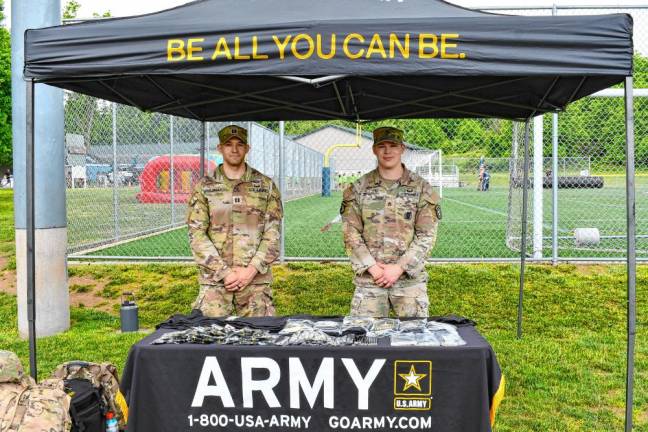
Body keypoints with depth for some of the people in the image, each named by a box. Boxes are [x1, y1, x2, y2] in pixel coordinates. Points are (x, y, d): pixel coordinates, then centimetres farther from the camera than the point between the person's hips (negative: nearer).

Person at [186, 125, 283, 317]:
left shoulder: (266, 186, 6)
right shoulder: (204, 187, 5)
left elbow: (273, 233, 2)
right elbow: (196, 234, -1)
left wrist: (251, 270, -9)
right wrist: (224, 272, -10)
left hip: (256, 279, 0)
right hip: (214, 280, 0)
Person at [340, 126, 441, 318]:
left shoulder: (421, 188, 0)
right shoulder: (358, 188, 3)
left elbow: (426, 235, -4)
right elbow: (351, 233, -1)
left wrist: (399, 267, -12)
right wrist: (372, 267, -11)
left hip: (410, 277, 0)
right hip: (369, 277, 1)